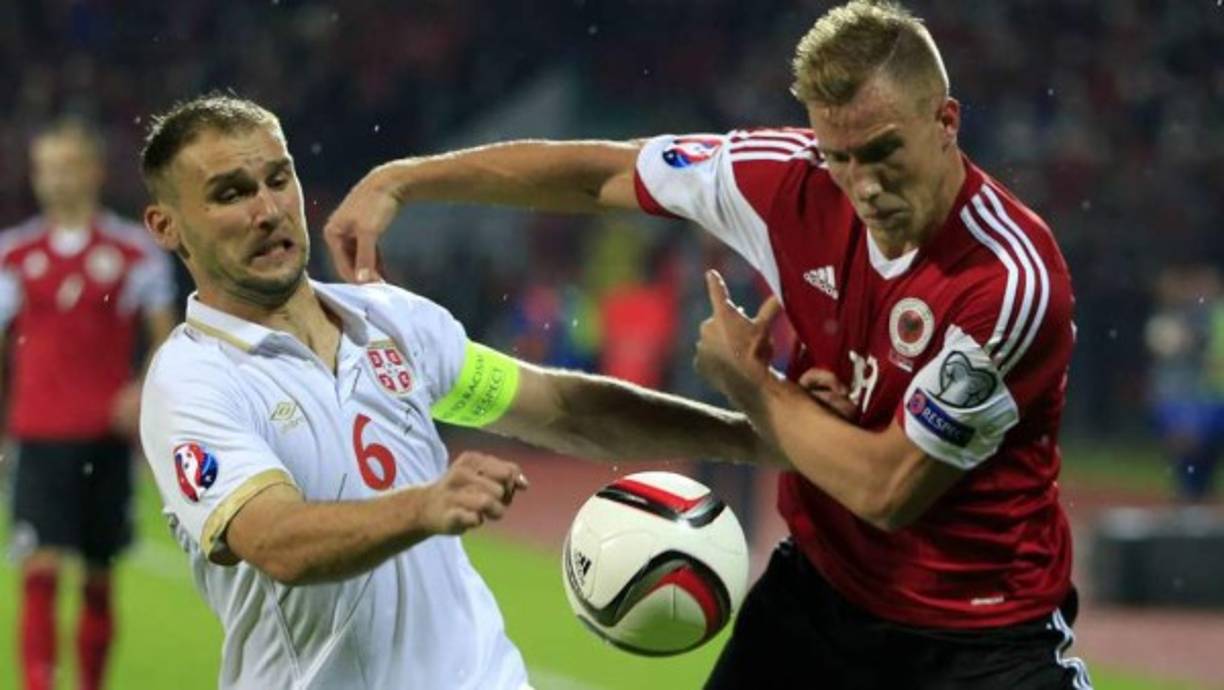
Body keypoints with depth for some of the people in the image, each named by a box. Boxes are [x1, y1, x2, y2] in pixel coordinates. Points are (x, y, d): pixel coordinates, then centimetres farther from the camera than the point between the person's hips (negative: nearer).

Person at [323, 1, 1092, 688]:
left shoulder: (1011, 277, -26)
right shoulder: (793, 180, -11)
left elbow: (887, 489, -21)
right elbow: (595, 173, 4)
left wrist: (747, 383, -8)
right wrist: (400, 180, 4)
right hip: (821, 587, 5)